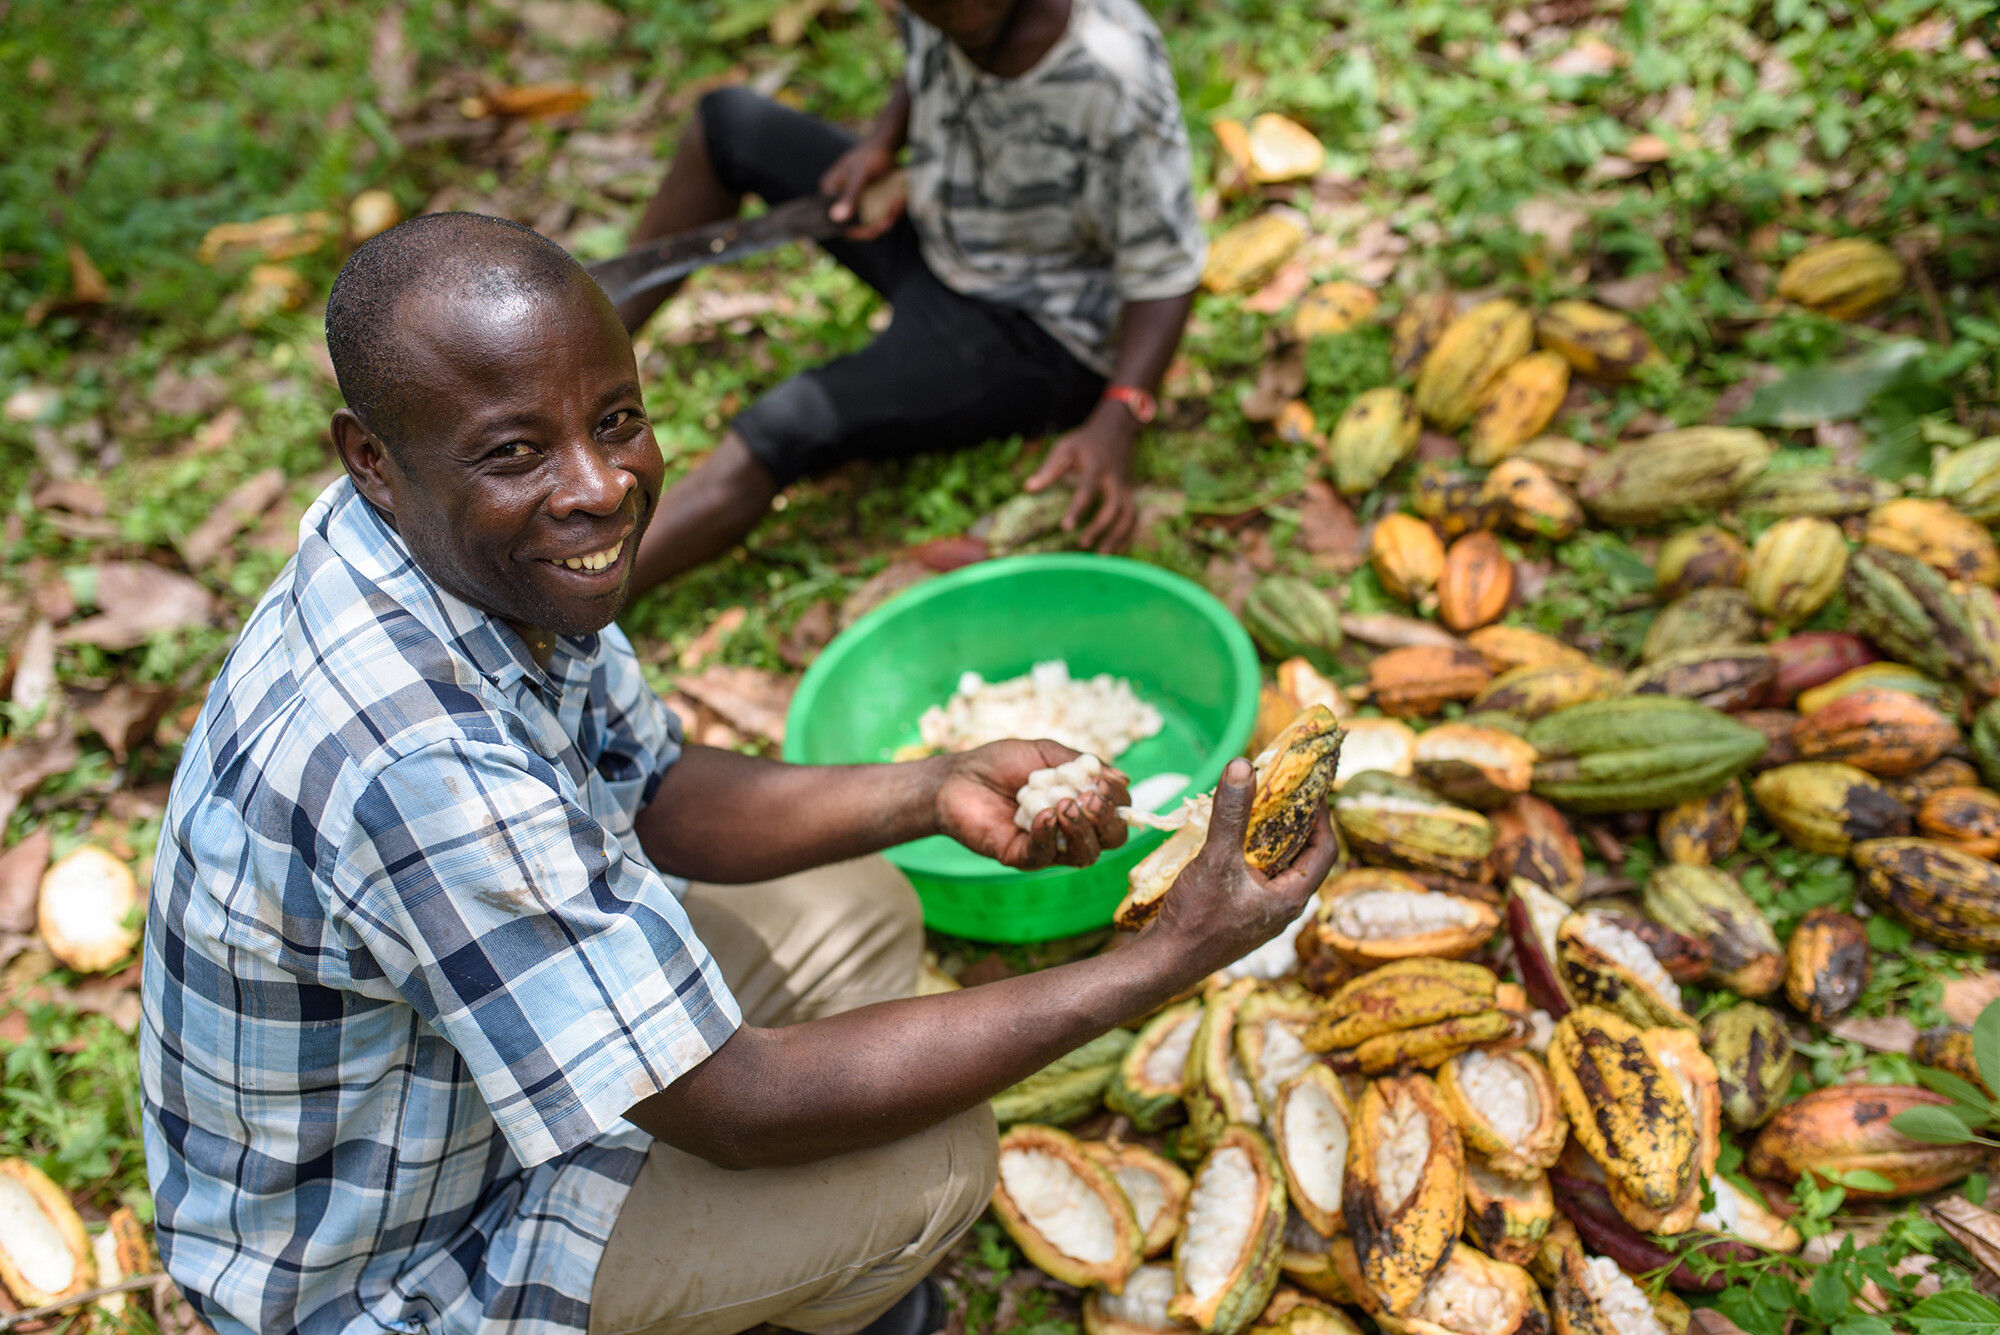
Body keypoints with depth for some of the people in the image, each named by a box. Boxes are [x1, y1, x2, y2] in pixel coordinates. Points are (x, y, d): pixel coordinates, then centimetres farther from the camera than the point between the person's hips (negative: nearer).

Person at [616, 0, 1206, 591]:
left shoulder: (1116, 78, -32)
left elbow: (1166, 272, -24)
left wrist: (1115, 425, -37)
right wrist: (878, 145, -6)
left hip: (1038, 337, -8)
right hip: (936, 244, 8)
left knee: (779, 433, -26)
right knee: (728, 122, 11)